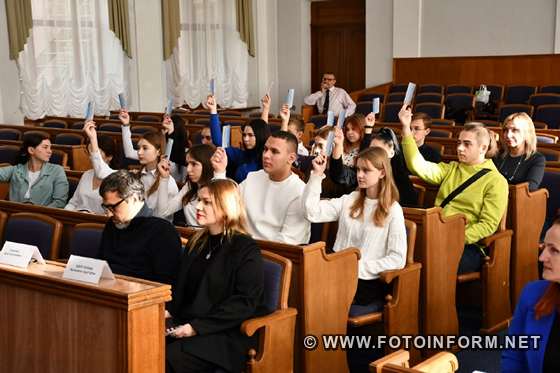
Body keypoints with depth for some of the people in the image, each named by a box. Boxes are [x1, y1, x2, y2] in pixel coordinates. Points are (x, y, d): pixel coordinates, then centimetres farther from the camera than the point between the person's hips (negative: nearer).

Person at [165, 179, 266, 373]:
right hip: (187, 322, 6)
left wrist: (197, 327, -19)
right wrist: (169, 310, 0)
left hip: (230, 334, -6)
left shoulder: (246, 249, -7)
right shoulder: (197, 242, 17)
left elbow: (245, 302, -15)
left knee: (172, 356, -29)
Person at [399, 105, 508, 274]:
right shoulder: (451, 169, 21)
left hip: (468, 245, -5)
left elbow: (488, 225, -6)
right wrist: (406, 129, -5)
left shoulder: (496, 181, 4)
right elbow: (419, 166, 3)